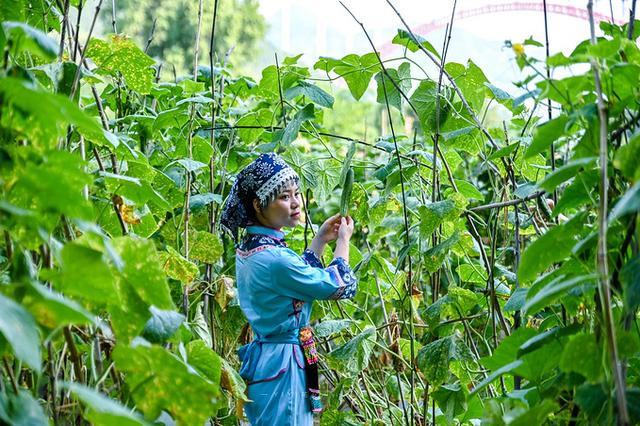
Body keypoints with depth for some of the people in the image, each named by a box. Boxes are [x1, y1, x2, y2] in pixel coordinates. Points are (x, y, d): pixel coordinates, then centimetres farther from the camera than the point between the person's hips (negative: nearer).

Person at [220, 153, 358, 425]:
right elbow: (341, 287, -12)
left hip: (262, 357, 10)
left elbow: (298, 275, 22)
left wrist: (321, 240, 17)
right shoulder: (274, 258, -24)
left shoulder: (248, 248, 5)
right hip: (283, 364, -10)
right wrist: (343, 240, 2)